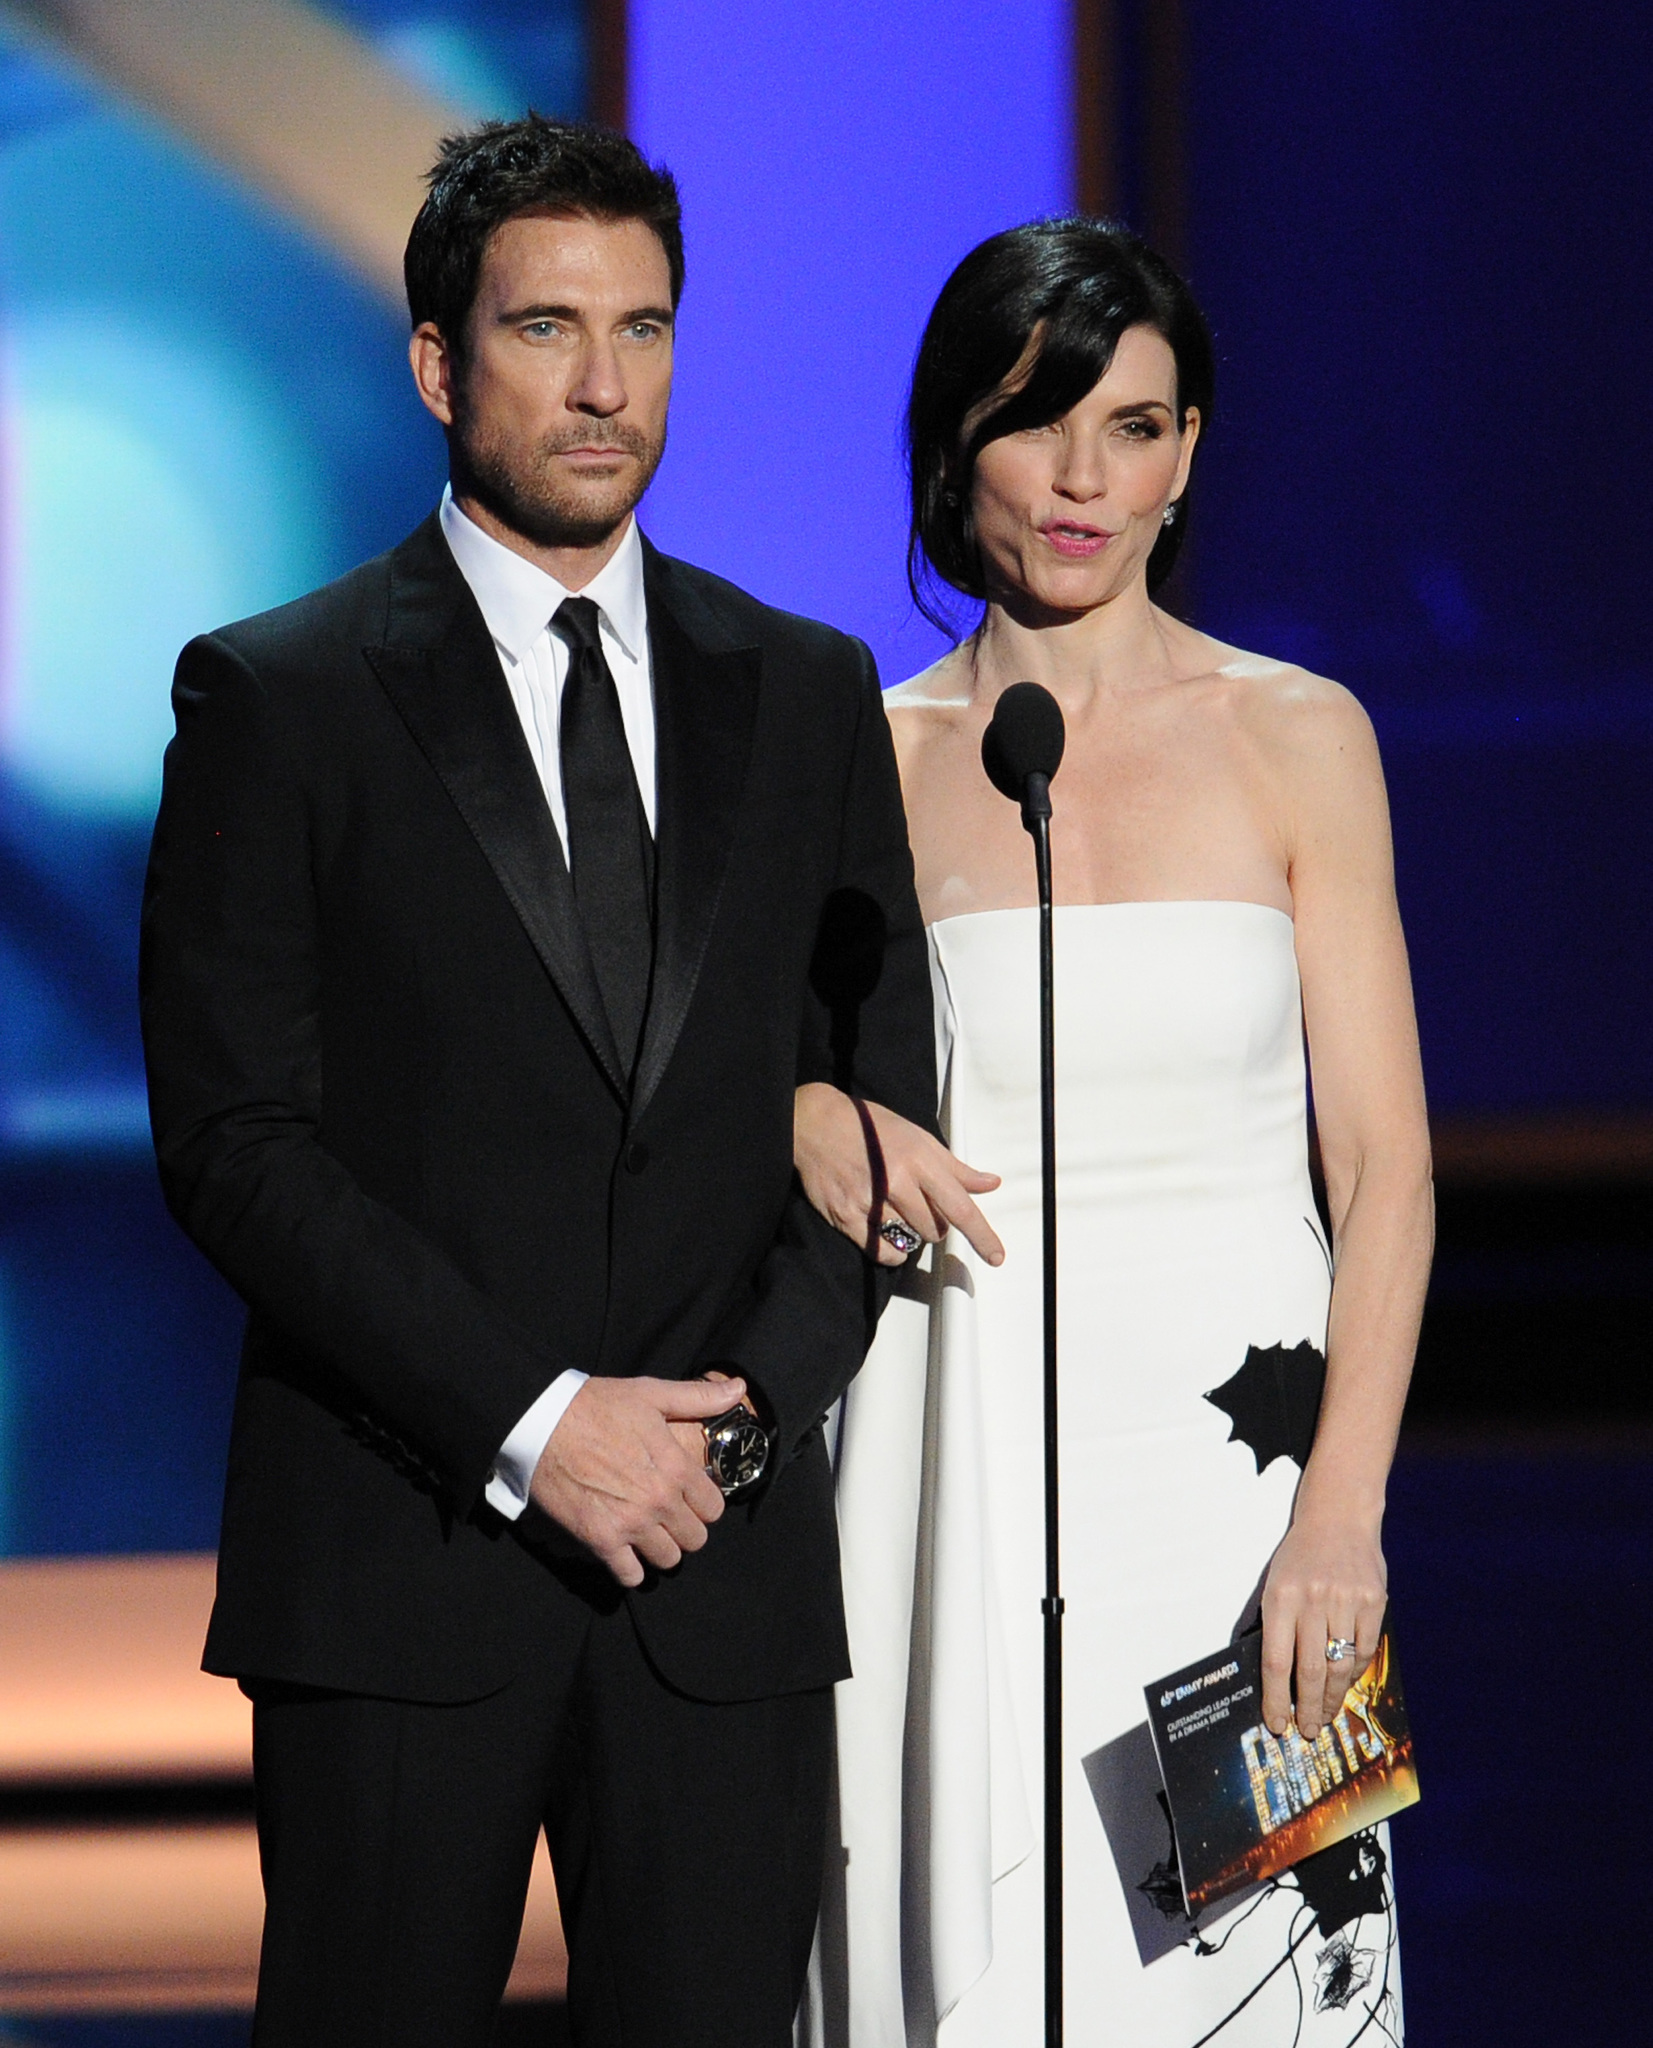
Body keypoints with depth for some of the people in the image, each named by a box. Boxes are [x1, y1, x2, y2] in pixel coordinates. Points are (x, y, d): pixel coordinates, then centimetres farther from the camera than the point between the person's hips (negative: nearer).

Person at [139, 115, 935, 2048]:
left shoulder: (808, 695, 12)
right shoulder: (276, 698, 1)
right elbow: (233, 1143, -6)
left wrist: (743, 1416, -6)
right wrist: (529, 1426, -14)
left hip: (727, 1568, 3)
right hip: (397, 1567, -3)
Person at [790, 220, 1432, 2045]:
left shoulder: (1298, 740, 1)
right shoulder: (868, 761, 5)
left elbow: (1384, 1165, -1)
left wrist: (1338, 1519, -12)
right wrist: (806, 1122, -7)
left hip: (1234, 1437, -1)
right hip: (966, 1466, 1)